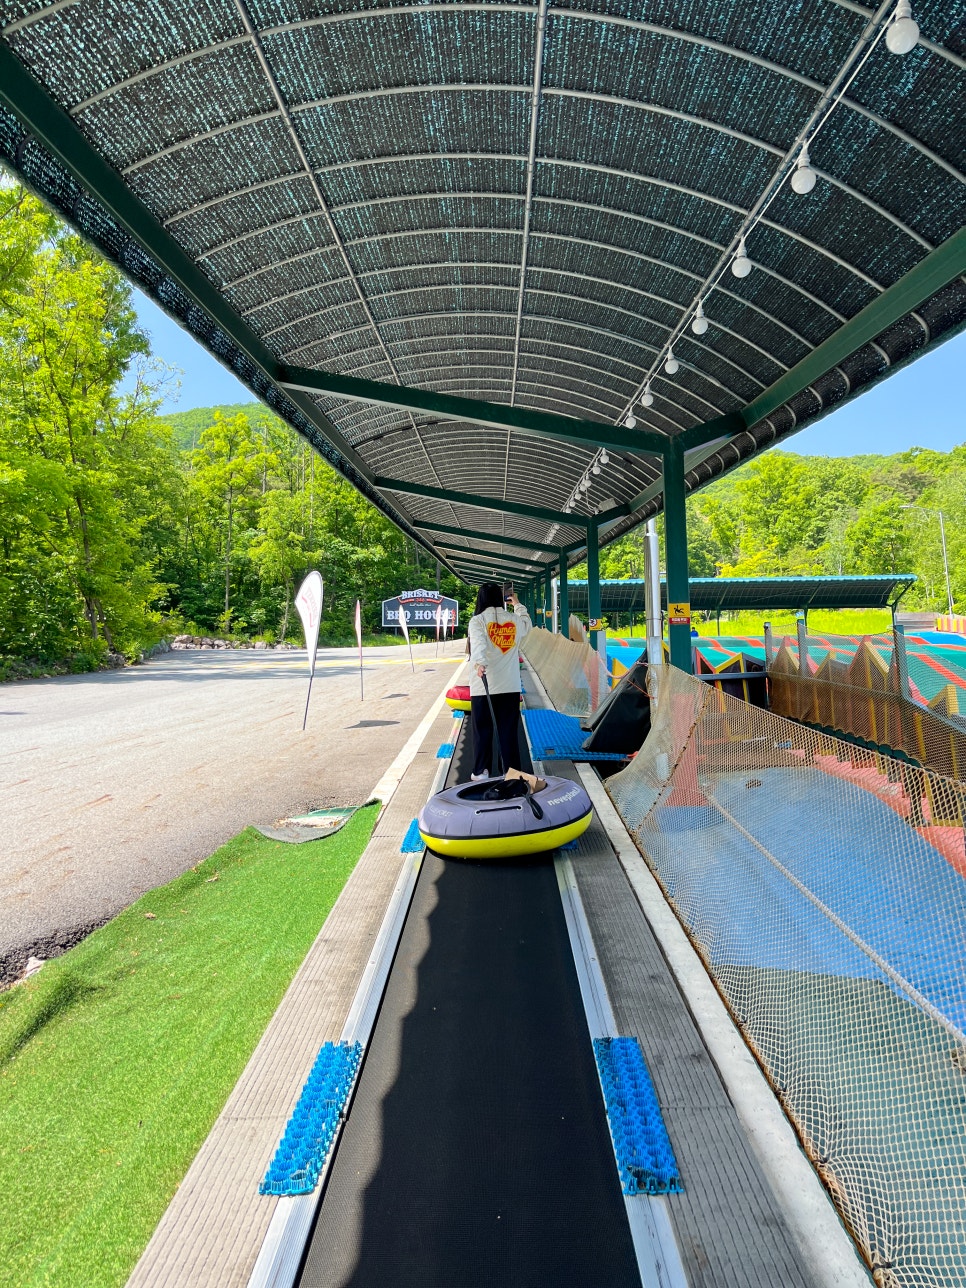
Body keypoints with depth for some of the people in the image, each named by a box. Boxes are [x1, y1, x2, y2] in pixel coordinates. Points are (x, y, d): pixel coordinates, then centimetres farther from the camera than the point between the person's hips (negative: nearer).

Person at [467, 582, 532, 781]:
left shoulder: (477, 620, -5)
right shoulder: (514, 619, 6)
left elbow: (478, 642, -24)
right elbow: (527, 626, 29)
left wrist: (480, 663, -39)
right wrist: (518, 605, 39)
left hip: (483, 686, -3)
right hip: (510, 686, 3)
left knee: (482, 728, 7)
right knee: (509, 728, 9)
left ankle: (481, 771, 12)